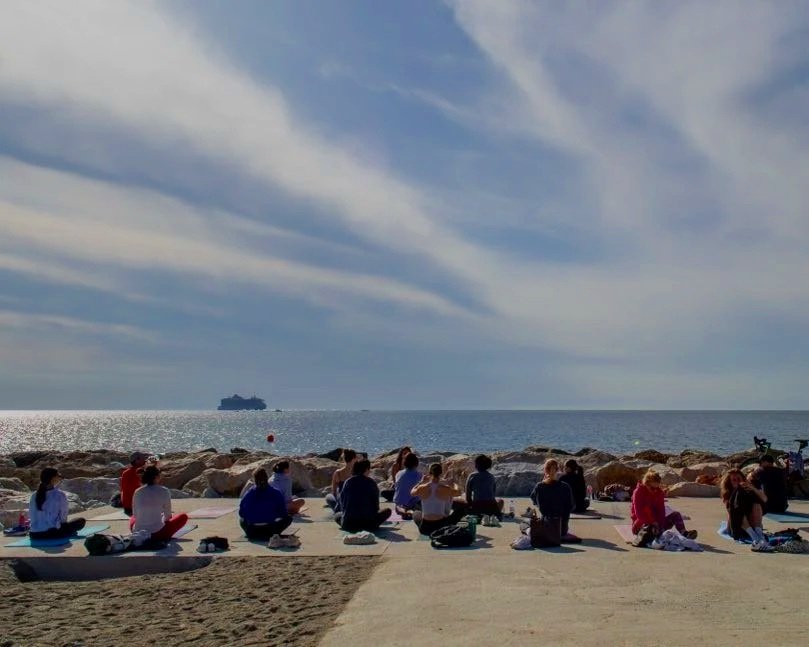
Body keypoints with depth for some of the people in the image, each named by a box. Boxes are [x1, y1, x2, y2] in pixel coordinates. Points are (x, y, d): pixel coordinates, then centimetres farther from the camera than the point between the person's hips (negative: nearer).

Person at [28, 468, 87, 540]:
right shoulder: (60, 495, -9)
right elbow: (63, 518, -3)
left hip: (35, 535, 6)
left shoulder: (34, 495, 4)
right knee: (81, 521, 12)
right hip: (53, 533, -6)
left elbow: (30, 516, 7)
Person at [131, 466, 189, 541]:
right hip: (157, 534, -4)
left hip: (137, 534, 4)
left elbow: (135, 514, 12)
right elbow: (168, 515, 1)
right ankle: (163, 537, 9)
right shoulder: (164, 491, -7)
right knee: (183, 516, 16)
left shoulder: (137, 492, 2)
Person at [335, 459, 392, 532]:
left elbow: (342, 502, 9)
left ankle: (354, 527, 16)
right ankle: (369, 526, 13)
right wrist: (373, 514, 24)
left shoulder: (347, 482, 3)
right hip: (368, 521, -2)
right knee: (388, 511, 18)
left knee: (337, 516, 33)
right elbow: (375, 502, 5)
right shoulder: (371, 483, -2)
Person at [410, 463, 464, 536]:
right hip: (441, 527, -2)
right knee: (460, 510, 22)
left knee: (416, 515, 36)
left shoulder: (421, 488, -9)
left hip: (424, 528, 2)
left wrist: (422, 482, 26)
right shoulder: (446, 489, -12)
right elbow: (458, 492, 11)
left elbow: (412, 492, 16)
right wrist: (453, 484, 30)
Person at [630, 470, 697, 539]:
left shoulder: (659, 492, 4)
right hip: (640, 525, -6)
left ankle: (684, 533, -39)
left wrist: (660, 524, -24)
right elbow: (639, 513, -21)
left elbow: (661, 510, -5)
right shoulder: (638, 492, -12)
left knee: (676, 515, -13)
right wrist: (652, 523, -32)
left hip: (656, 525, 6)